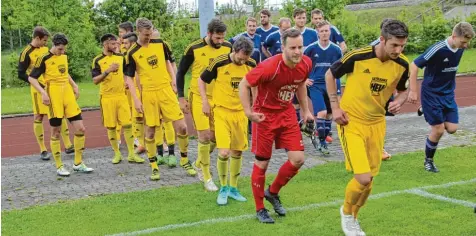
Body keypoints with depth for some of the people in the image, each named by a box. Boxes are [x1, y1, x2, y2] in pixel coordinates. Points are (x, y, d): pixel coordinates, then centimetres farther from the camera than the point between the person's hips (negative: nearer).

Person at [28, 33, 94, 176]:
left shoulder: (64, 56, 10)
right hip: (54, 96, -6)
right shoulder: (44, 59, -9)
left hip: (68, 95, 6)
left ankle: (78, 163, 14)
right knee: (56, 132, 1)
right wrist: (43, 92, -20)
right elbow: (31, 78, -8)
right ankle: (59, 167, 12)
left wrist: (74, 86, 16)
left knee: (80, 129, 2)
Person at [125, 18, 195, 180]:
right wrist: (136, 99, -8)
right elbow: (129, 77, -1)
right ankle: (154, 167, 17)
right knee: (150, 132, 3)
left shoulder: (160, 44, 3)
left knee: (181, 127, -4)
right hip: (148, 94, -2)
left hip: (166, 90, 2)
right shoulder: (132, 53, -4)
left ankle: (185, 160, 16)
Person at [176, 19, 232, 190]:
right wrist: (181, 97, -6)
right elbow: (181, 73, -3)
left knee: (215, 136, 8)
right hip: (199, 97, -4)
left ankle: (199, 164, 35)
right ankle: (207, 178, 5)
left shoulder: (227, 47, -3)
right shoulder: (194, 49, -13)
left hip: (218, 97, 4)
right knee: (205, 136, -9)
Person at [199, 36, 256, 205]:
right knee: (224, 152, -13)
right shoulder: (219, 63, -14)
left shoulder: (251, 65, -4)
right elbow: (202, 80, -1)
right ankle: (223, 188, 9)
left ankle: (233, 188, 27)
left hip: (241, 112, 4)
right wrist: (205, 102, -7)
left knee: (237, 152, 10)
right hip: (222, 111, -4)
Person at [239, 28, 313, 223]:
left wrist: (306, 110, 12)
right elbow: (244, 84, -17)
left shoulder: (306, 64, -10)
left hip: (287, 113, 5)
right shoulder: (270, 67, -28)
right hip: (265, 115, -5)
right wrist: (248, 112, -24)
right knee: (262, 163, 3)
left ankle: (273, 193, 24)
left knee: (298, 159, -1)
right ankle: (260, 209, 19)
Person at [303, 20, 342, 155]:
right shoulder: (311, 49, -6)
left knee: (329, 113, 9)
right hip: (316, 85, -3)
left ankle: (324, 139, 24)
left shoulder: (336, 49, -1)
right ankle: (321, 142, -5)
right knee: (321, 113, -16)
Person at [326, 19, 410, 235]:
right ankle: (346, 213, 15)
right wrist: (335, 107, -8)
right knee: (363, 178, -15)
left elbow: (402, 90, 13)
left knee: (368, 181, 10)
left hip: (376, 124, 5)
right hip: (351, 122, -5)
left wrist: (399, 101, -11)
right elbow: (330, 74, -3)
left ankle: (352, 217, 37)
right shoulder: (358, 57, -20)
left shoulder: (402, 65, -8)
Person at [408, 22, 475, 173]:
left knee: (452, 128, -1)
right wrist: (413, 91, -18)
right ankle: (428, 160, 18)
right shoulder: (437, 50, -25)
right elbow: (414, 65, -19)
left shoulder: (460, 48, -5)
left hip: (448, 94, 6)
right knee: (438, 130, -4)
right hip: (431, 94, -6)